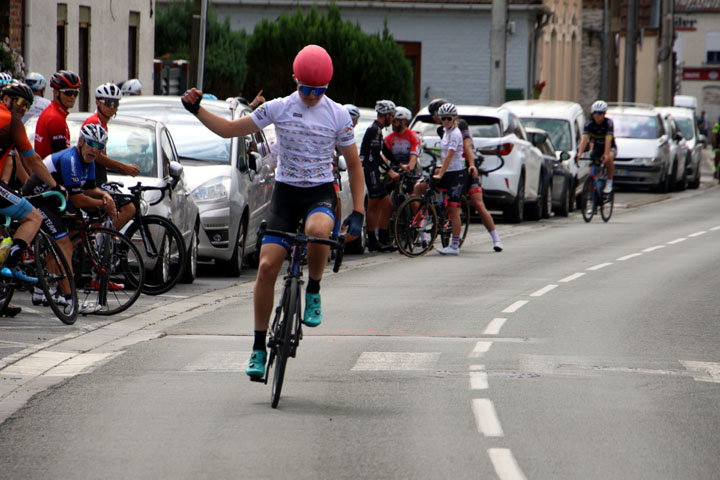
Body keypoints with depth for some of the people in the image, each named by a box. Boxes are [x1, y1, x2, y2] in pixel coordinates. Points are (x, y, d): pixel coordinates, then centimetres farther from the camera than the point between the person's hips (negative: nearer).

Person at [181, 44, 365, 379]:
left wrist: (358, 212, -2)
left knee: (318, 230, -39)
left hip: (321, 192, -1)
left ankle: (313, 290, -10)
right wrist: (196, 109, -8)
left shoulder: (338, 115, -2)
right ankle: (259, 348, -1)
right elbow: (229, 129, 5)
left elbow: (353, 165, 5)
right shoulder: (278, 109, -1)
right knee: (267, 266, -12)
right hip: (285, 192, 1)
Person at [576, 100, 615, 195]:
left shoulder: (608, 123, -23)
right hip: (596, 148, 3)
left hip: (610, 148, -3)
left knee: (609, 158, -36)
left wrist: (606, 155, -47)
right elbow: (584, 139, -27)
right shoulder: (589, 124, -17)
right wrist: (579, 154, -42)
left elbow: (608, 140, -34)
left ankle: (609, 182, -21)